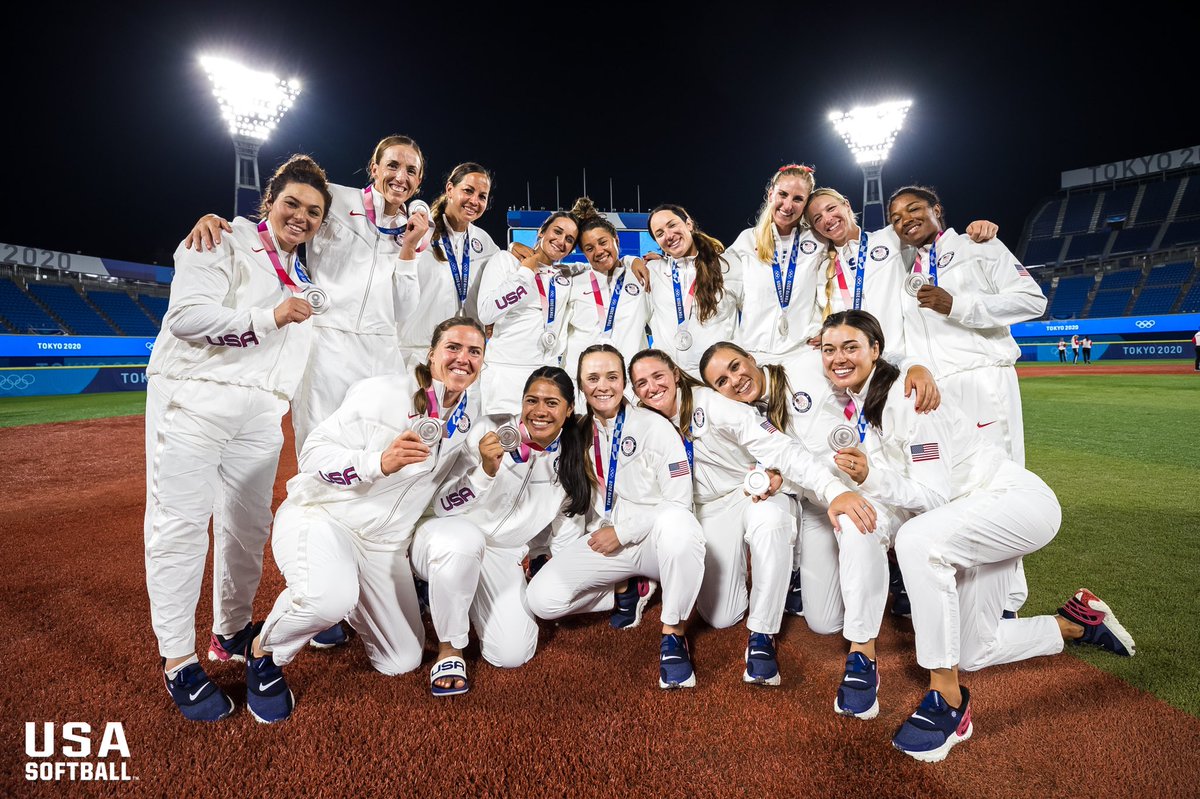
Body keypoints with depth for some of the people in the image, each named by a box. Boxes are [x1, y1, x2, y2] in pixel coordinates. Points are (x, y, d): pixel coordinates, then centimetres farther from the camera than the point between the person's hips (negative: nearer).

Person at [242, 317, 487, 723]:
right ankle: (263, 652, -4)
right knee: (330, 597, -39)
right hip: (321, 516, -6)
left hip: (385, 542, 6)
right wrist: (381, 461, -34)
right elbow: (313, 453, -19)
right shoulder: (383, 393, -20)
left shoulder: (471, 411, -1)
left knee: (402, 662, 10)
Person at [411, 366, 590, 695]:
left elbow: (568, 533, 10)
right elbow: (443, 506, -20)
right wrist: (486, 470, -36)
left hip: (504, 556, 4)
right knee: (464, 539, -39)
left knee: (513, 654, -11)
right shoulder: (490, 431, -18)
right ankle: (449, 649, -12)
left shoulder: (573, 461, -6)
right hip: (447, 537, -4)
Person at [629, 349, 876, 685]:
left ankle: (762, 637, -26)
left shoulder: (710, 402, -21)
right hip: (709, 510, 4)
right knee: (720, 617, -6)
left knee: (768, 520, -41)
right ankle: (735, 568, 29)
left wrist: (834, 490, -45)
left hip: (755, 495, -4)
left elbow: (776, 446, -32)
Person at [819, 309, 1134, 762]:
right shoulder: (854, 405, 0)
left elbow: (935, 493, -24)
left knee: (918, 539, -37)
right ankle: (1077, 624, 38)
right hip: (976, 520, 9)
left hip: (1020, 500, -8)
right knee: (972, 654, 13)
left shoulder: (904, 394, -24)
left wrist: (871, 477, -40)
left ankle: (948, 701, -23)